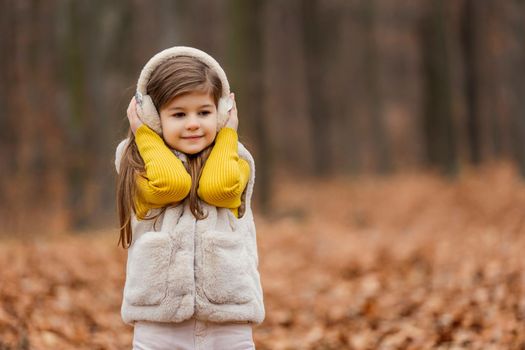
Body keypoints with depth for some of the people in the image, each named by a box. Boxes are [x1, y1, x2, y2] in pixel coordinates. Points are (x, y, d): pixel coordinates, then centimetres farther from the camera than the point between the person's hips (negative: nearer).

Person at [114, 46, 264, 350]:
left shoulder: (235, 160, 9)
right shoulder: (140, 164, 5)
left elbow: (218, 186, -14)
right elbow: (169, 183, -16)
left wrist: (227, 132, 1)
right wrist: (143, 132, -3)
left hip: (227, 319, 1)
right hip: (160, 317, -1)